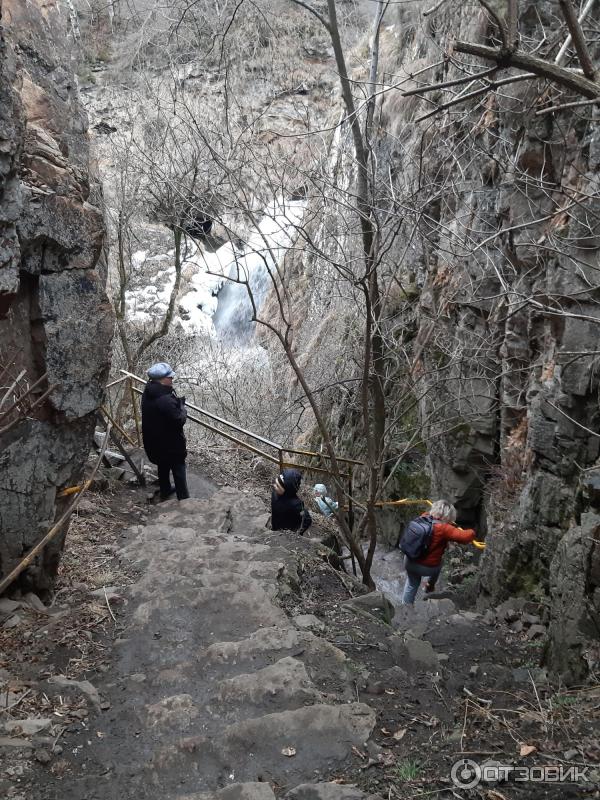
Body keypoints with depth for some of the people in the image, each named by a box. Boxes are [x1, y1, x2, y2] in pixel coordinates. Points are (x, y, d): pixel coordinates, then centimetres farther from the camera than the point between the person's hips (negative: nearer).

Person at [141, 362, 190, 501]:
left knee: (163, 466, 26)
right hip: (170, 443, -9)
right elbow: (179, 420, -28)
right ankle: (183, 499, 13)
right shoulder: (166, 400, -32)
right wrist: (181, 406, -12)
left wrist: (177, 403, -4)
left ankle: (165, 491, 43)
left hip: (154, 442, 9)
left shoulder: (148, 394, -3)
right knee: (178, 469, 6)